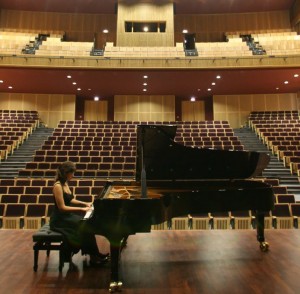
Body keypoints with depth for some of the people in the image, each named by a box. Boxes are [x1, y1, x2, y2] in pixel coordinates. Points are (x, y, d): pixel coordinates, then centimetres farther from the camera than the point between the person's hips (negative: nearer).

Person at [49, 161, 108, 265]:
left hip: (66, 215, 9)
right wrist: (81, 209, -21)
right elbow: (62, 207, -23)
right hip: (59, 219, -9)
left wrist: (85, 203, 7)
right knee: (85, 226, -18)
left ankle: (94, 254, 3)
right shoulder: (58, 186, -21)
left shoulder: (65, 183, 7)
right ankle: (94, 256, -4)